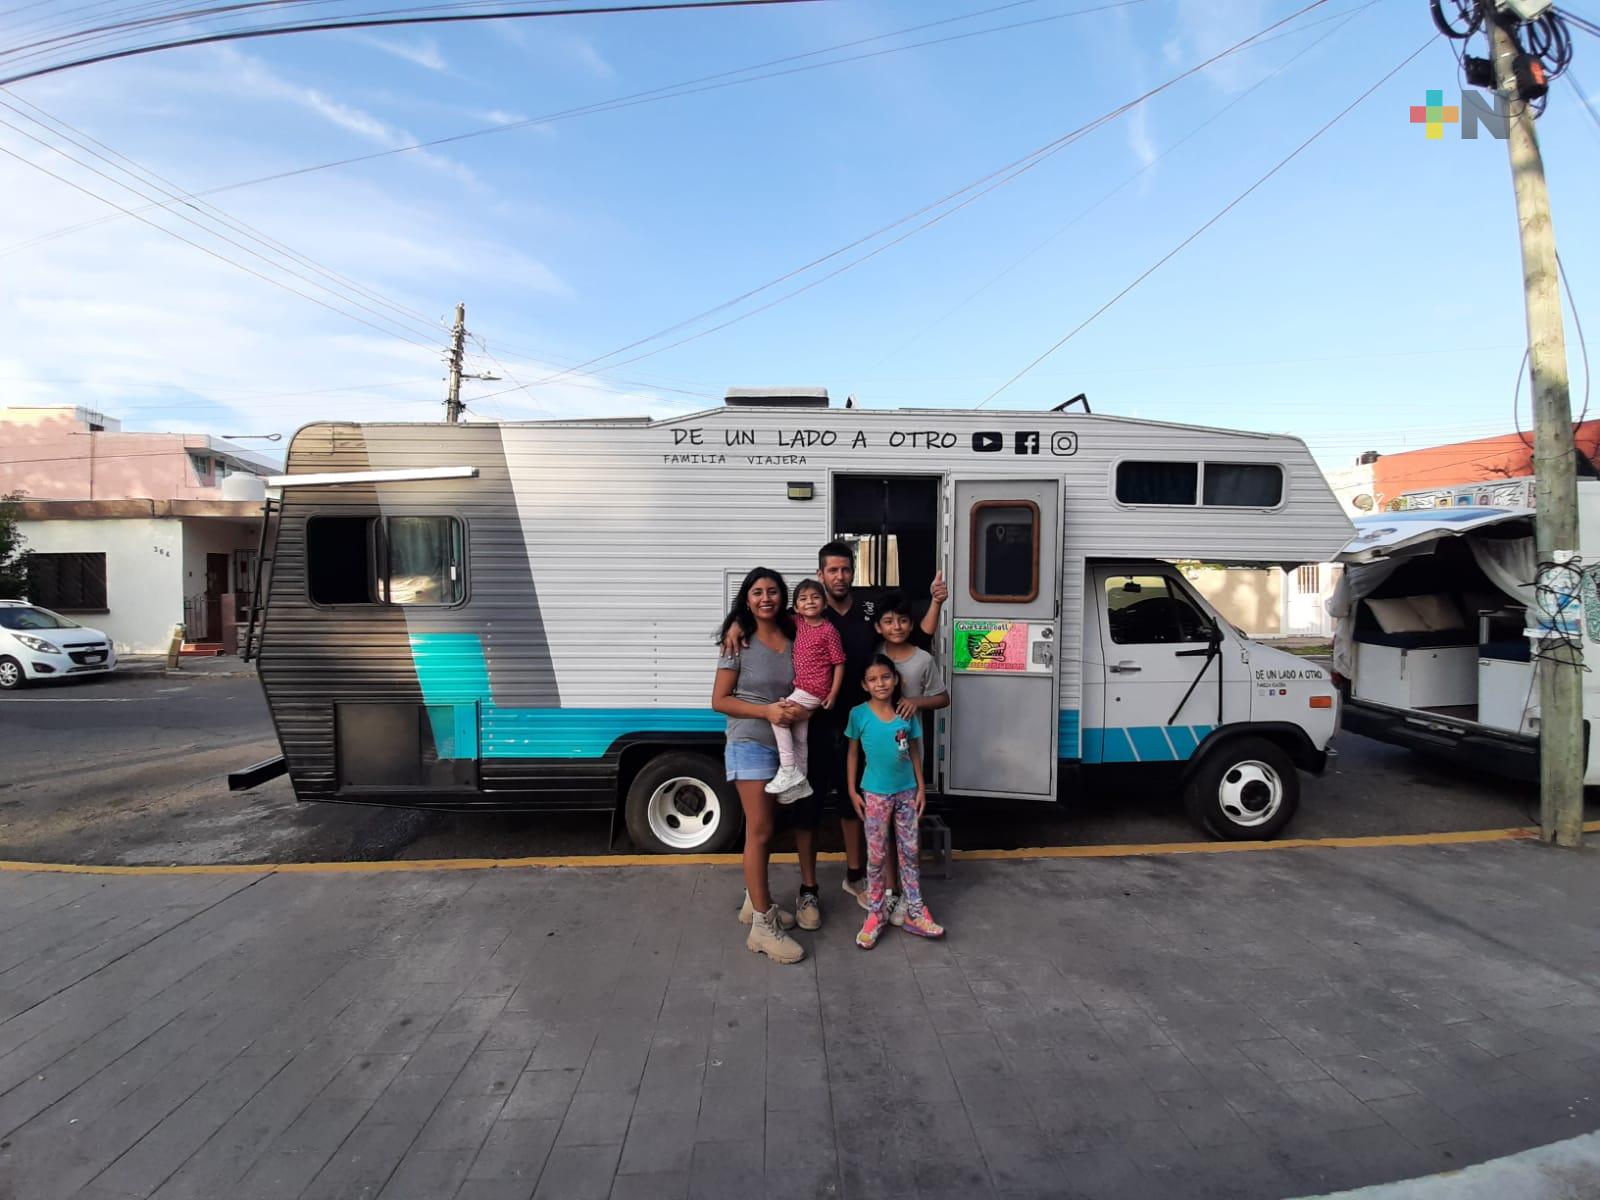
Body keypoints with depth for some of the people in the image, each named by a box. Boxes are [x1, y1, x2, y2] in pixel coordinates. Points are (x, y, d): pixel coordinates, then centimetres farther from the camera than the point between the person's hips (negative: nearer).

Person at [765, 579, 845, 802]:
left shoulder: (829, 630, -12)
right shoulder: (798, 622, 6)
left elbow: (839, 663, -10)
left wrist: (833, 694, -14)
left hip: (814, 692, -8)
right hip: (801, 690, 8)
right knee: (798, 740, 13)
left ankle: (789, 771, -13)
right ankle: (800, 782, 26)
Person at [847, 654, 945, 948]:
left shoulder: (907, 712, -4)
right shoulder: (859, 714, -9)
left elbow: (915, 751, 5)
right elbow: (853, 753, 0)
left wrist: (921, 787, 4)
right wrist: (852, 791, -2)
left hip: (907, 791, 2)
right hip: (875, 794, -2)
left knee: (910, 853, 10)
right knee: (876, 856, 5)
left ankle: (915, 913, 21)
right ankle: (876, 914, 18)